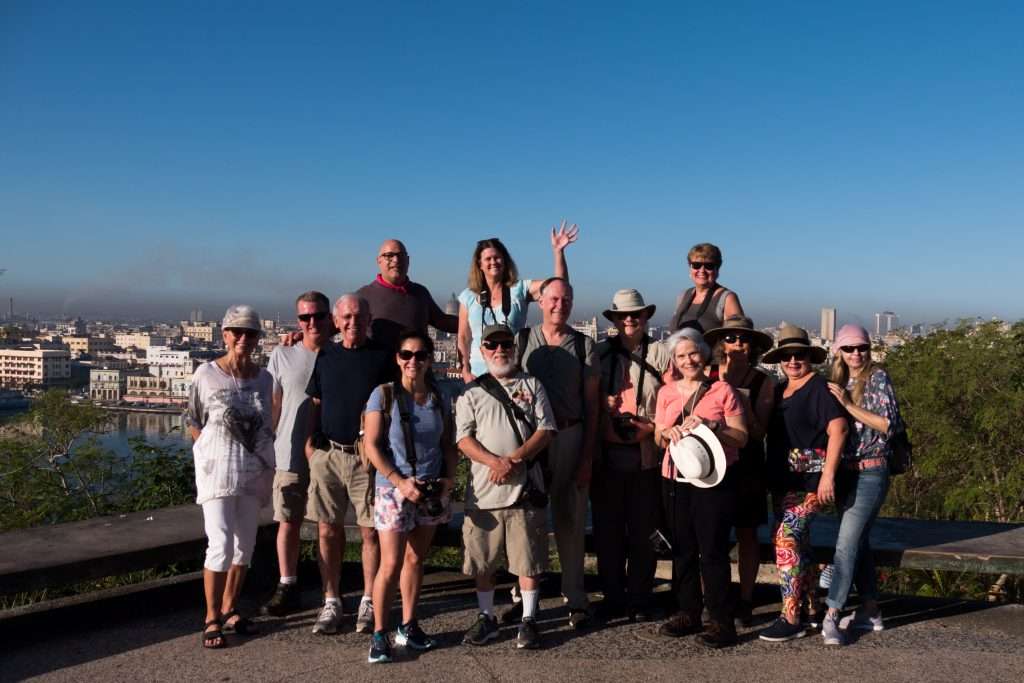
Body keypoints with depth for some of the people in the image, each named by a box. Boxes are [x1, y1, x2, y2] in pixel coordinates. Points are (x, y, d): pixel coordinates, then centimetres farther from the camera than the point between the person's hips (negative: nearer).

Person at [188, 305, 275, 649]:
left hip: (255, 472, 4)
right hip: (217, 470, -4)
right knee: (221, 544, -10)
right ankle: (212, 619, 4)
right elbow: (193, 422, 4)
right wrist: (211, 453, -4)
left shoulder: (264, 378, 4)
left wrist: (268, 471, 7)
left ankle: (229, 610, 27)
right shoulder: (206, 374, -5)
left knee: (244, 545, 11)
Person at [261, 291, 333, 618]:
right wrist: (266, 447, 5)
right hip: (290, 455, 1)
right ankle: (287, 588, 20)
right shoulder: (282, 354, 2)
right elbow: (272, 405, 7)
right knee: (288, 522, 7)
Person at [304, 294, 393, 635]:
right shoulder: (325, 356, 10)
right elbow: (316, 403, 16)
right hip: (327, 454, 3)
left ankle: (369, 602, 17)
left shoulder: (383, 357, 1)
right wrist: (310, 439, 5)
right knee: (328, 531, 6)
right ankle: (331, 603, 18)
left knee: (371, 531, 2)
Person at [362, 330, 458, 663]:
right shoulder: (383, 395, -6)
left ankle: (408, 626, 25)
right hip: (393, 488, -4)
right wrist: (400, 482, -15)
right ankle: (379, 634, 8)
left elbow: (449, 445, 11)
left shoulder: (439, 399, 6)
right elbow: (372, 445, -9)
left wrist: (450, 477, -6)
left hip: (432, 489, 4)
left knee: (416, 559, 12)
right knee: (392, 564, -5)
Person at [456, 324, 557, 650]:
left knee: (529, 558, 3)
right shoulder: (472, 391, 9)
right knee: (482, 560, 9)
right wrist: (494, 462, -15)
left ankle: (528, 619, 17)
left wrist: (514, 459, -12)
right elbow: (464, 437, 1)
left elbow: (545, 430, 1)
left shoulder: (532, 385, 9)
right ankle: (487, 617, 25)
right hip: (483, 489, 1)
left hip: (526, 488, -1)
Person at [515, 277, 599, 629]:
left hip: (570, 435, 0)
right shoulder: (522, 340, 4)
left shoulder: (583, 345, 4)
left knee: (569, 518, 6)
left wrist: (587, 455, -2)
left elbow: (591, 402, 3)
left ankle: (575, 597, 17)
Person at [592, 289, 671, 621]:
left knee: (643, 531, 7)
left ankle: (639, 599, 20)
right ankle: (612, 596, 21)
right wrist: (603, 405, -7)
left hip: (646, 455, -1)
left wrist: (652, 427, -12)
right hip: (607, 454, 2)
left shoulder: (660, 353, 3)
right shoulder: (600, 353, 8)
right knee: (607, 529, 8)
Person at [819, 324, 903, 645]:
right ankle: (871, 611, 25)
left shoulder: (877, 377, -7)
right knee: (858, 542, 13)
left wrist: (850, 405, -19)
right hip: (845, 471, 7)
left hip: (871, 472, -7)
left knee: (846, 543, -11)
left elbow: (890, 424, -14)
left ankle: (831, 615, -9)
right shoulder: (838, 381, 10)